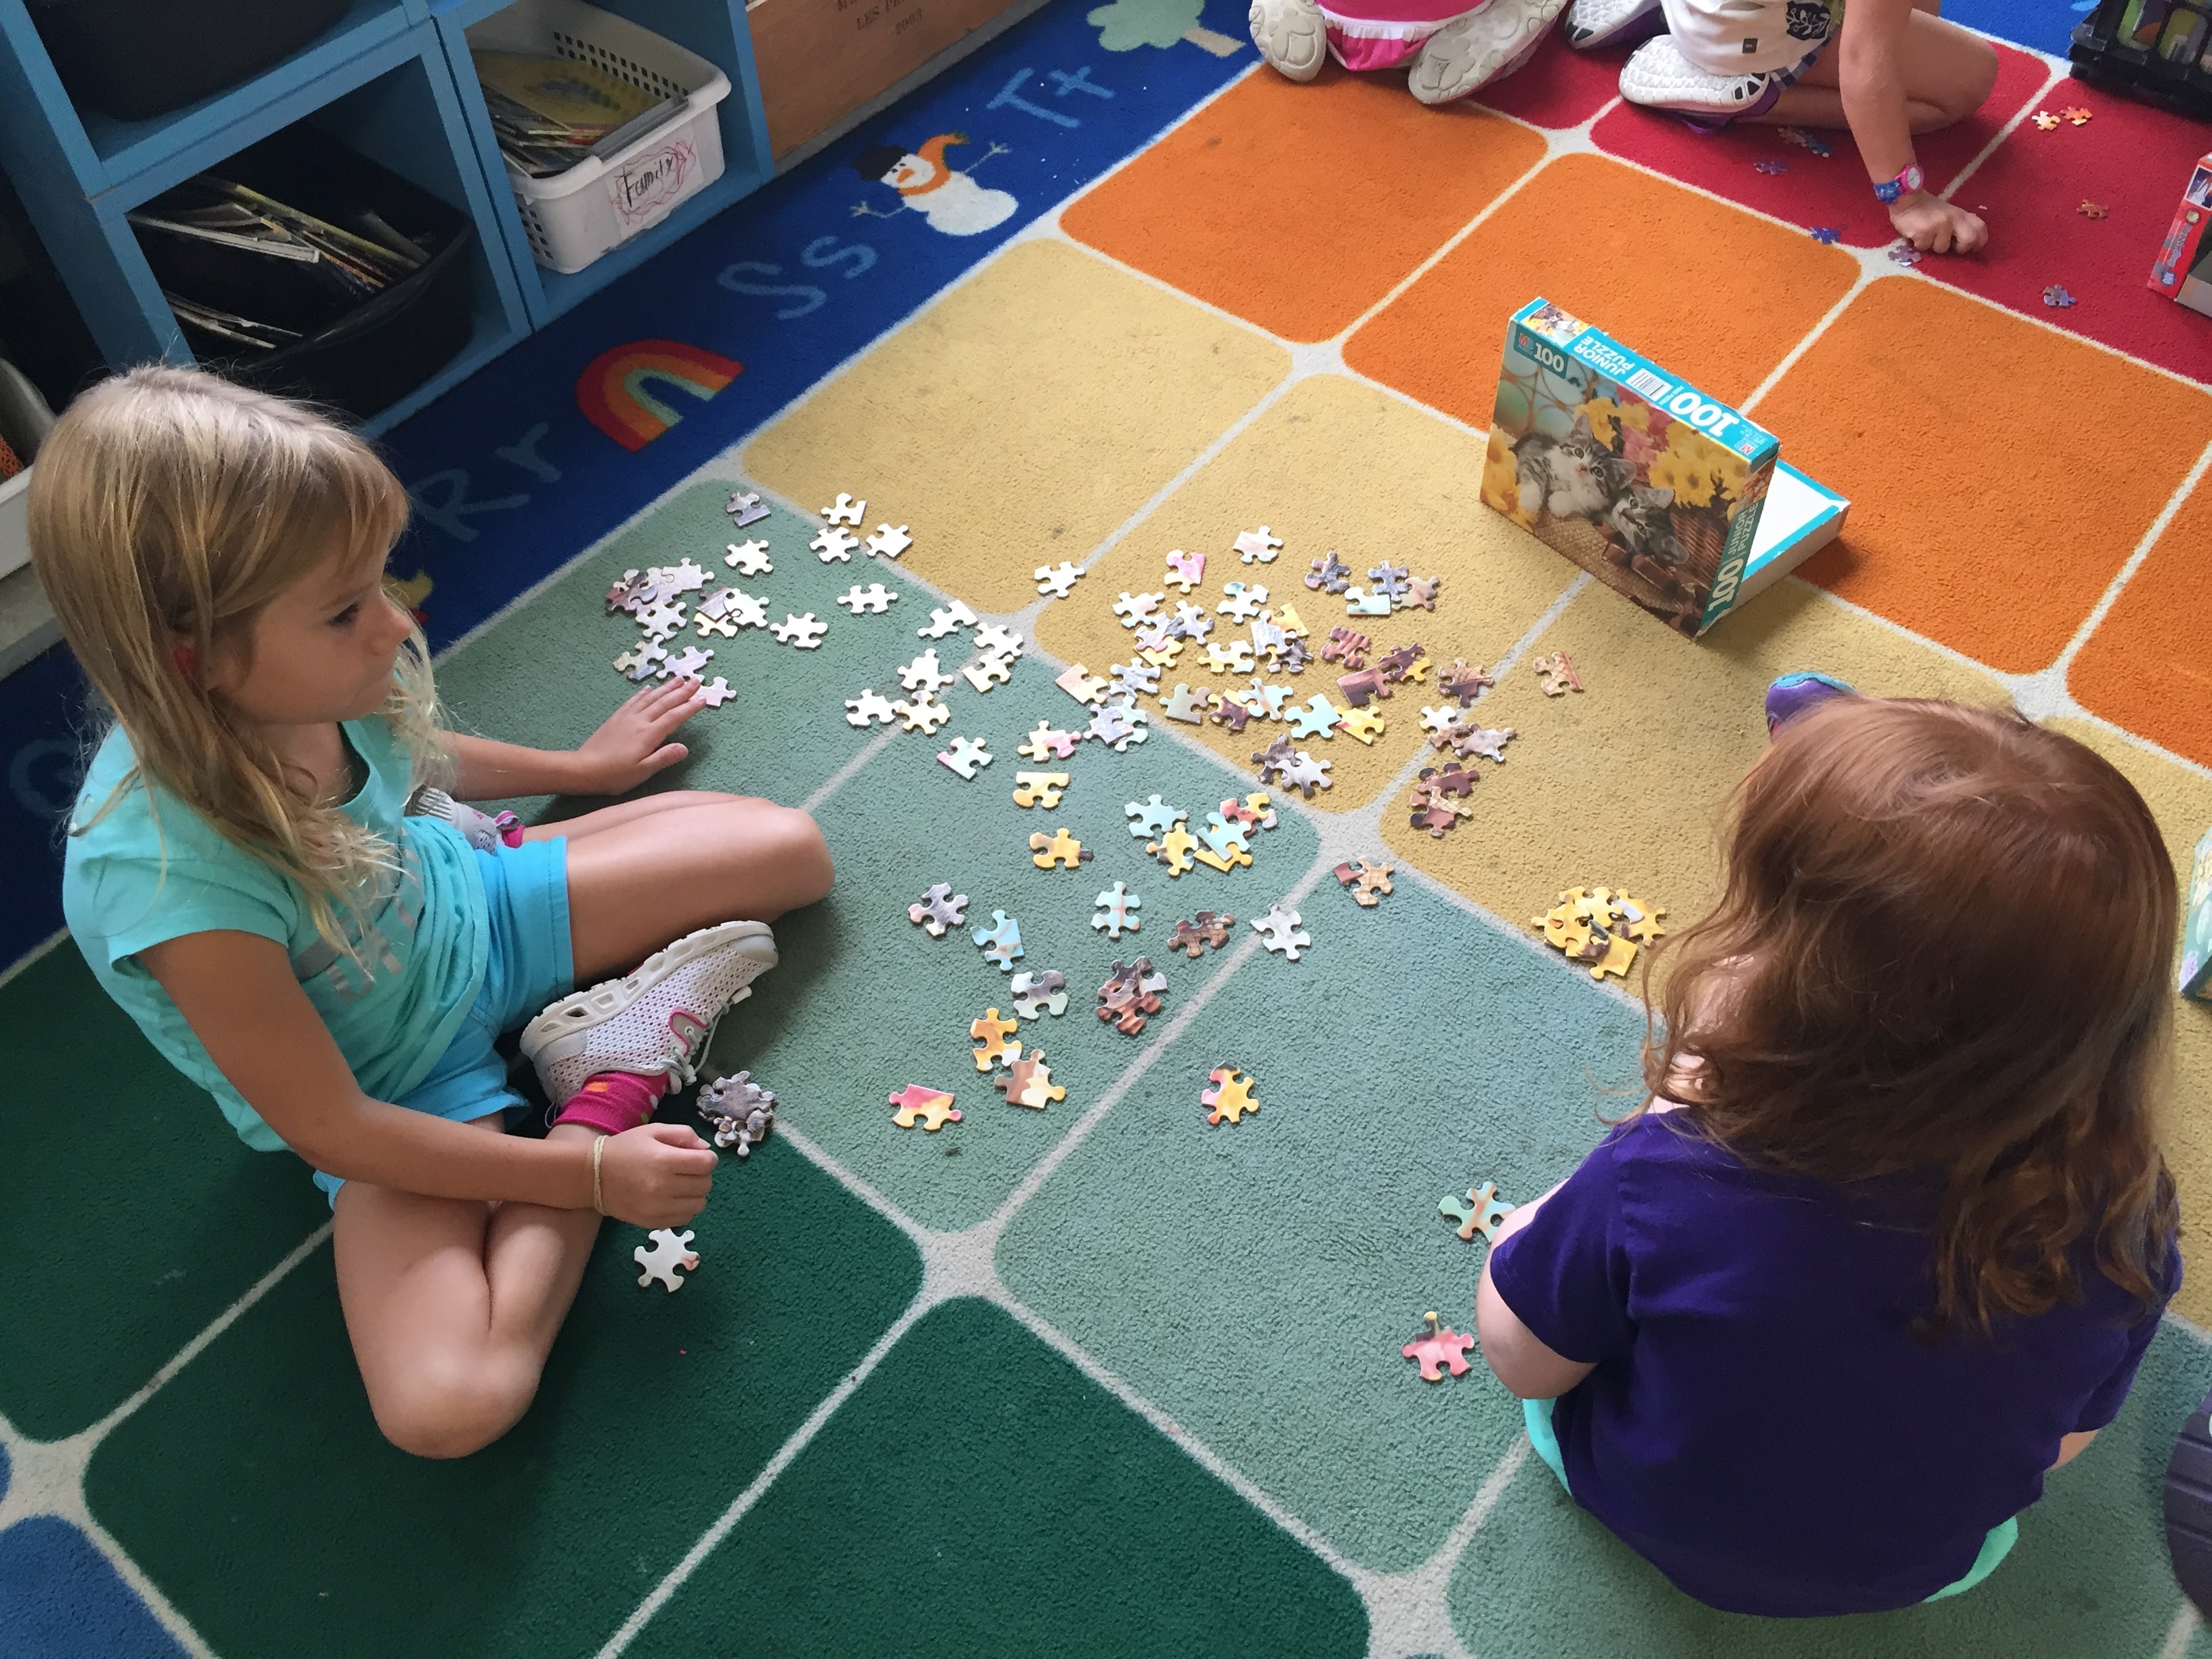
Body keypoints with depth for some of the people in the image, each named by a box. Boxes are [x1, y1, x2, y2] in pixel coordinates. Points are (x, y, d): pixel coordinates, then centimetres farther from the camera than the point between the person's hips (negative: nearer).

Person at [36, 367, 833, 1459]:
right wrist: (593, 1175, -22)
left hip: (465, 906, 5)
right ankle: (602, 1099, -8)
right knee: (446, 1407, -25)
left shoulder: (306, 687, -20)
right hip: (391, 1096, -5)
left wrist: (577, 768, 21)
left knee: (792, 850, -5)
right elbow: (329, 1128, -26)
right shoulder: (174, 877, -39)